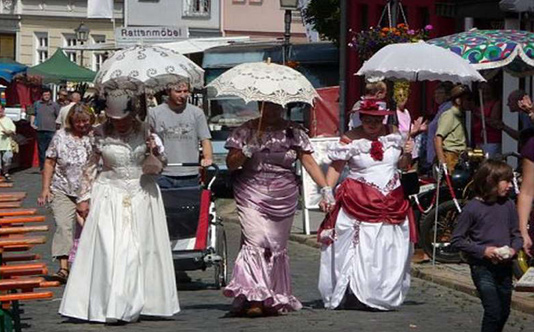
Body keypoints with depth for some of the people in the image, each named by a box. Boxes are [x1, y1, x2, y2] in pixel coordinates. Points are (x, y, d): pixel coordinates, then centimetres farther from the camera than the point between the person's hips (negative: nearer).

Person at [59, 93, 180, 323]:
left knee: (138, 250, 0)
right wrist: (84, 197, 2)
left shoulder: (143, 131, 1)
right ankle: (109, 308, -7)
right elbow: (90, 167, 6)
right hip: (110, 195, -1)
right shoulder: (101, 135, -2)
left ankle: (132, 306, 7)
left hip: (141, 194, 1)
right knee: (107, 249, -9)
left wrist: (155, 151, -11)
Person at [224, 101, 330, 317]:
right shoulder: (246, 131, 5)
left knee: (278, 246, 5)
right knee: (256, 241, -16)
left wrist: (325, 188, -4)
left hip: (284, 197, 2)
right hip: (252, 194, -2)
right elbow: (230, 164, 3)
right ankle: (255, 297, -22)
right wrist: (245, 153, -17)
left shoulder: (293, 132, 8)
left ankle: (276, 298, 14)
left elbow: (309, 161, 5)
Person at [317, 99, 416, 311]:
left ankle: (383, 297, 9)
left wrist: (407, 153, -2)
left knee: (389, 252, 2)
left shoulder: (393, 134, 8)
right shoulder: (350, 139, -4)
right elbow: (335, 167, -2)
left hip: (391, 204, 4)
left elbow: (402, 166, 20)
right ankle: (352, 296, -4)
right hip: (359, 204, -4)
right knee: (359, 251, -7)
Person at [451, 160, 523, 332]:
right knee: (493, 311, -14)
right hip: (482, 267, -5)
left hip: (504, 267, 5)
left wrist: (513, 249, -10)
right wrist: (483, 250, -17)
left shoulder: (508, 205, 1)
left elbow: (516, 234, 11)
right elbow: (457, 240, -8)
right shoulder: (473, 208, -12)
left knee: (504, 312, 14)